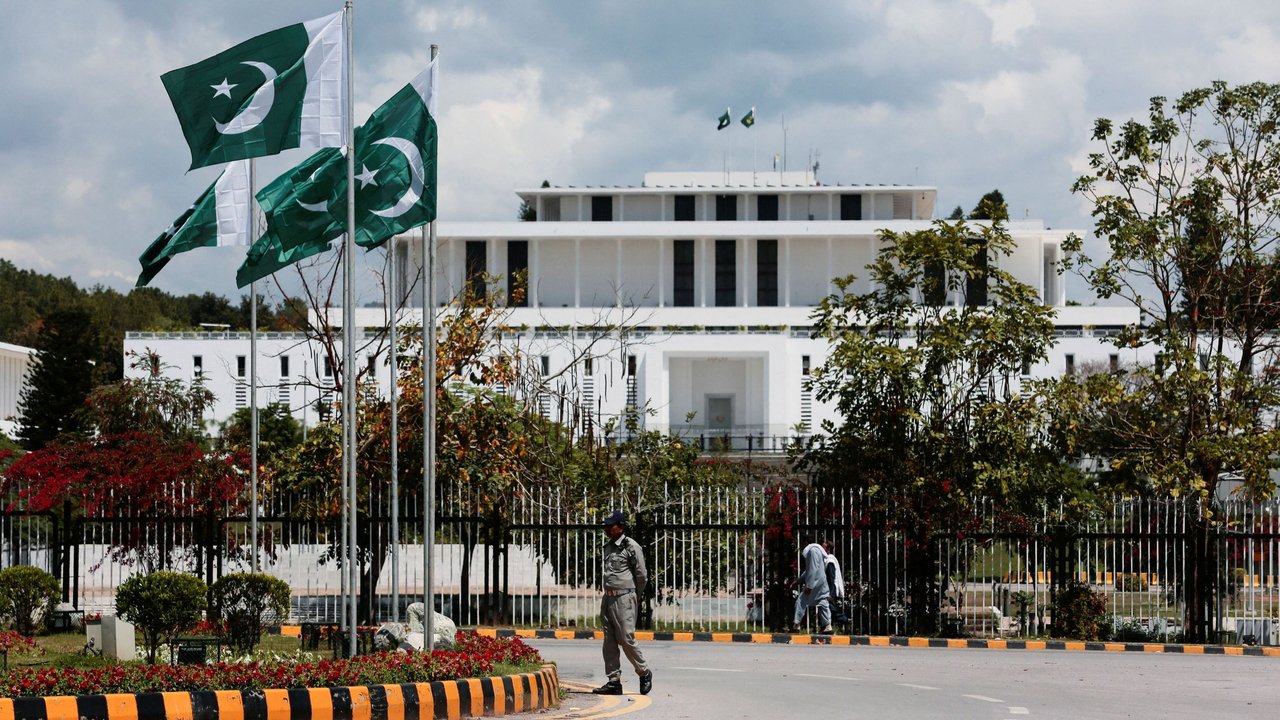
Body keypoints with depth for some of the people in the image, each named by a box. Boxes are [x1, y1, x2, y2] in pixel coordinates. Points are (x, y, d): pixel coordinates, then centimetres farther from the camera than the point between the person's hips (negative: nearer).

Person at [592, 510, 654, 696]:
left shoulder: (631, 547, -7)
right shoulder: (607, 548, 16)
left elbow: (641, 576, -4)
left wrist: (635, 598, 3)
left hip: (624, 598, -8)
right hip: (608, 597, 8)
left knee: (626, 639, -8)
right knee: (609, 641, 5)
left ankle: (644, 673, 10)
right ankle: (614, 681, 7)